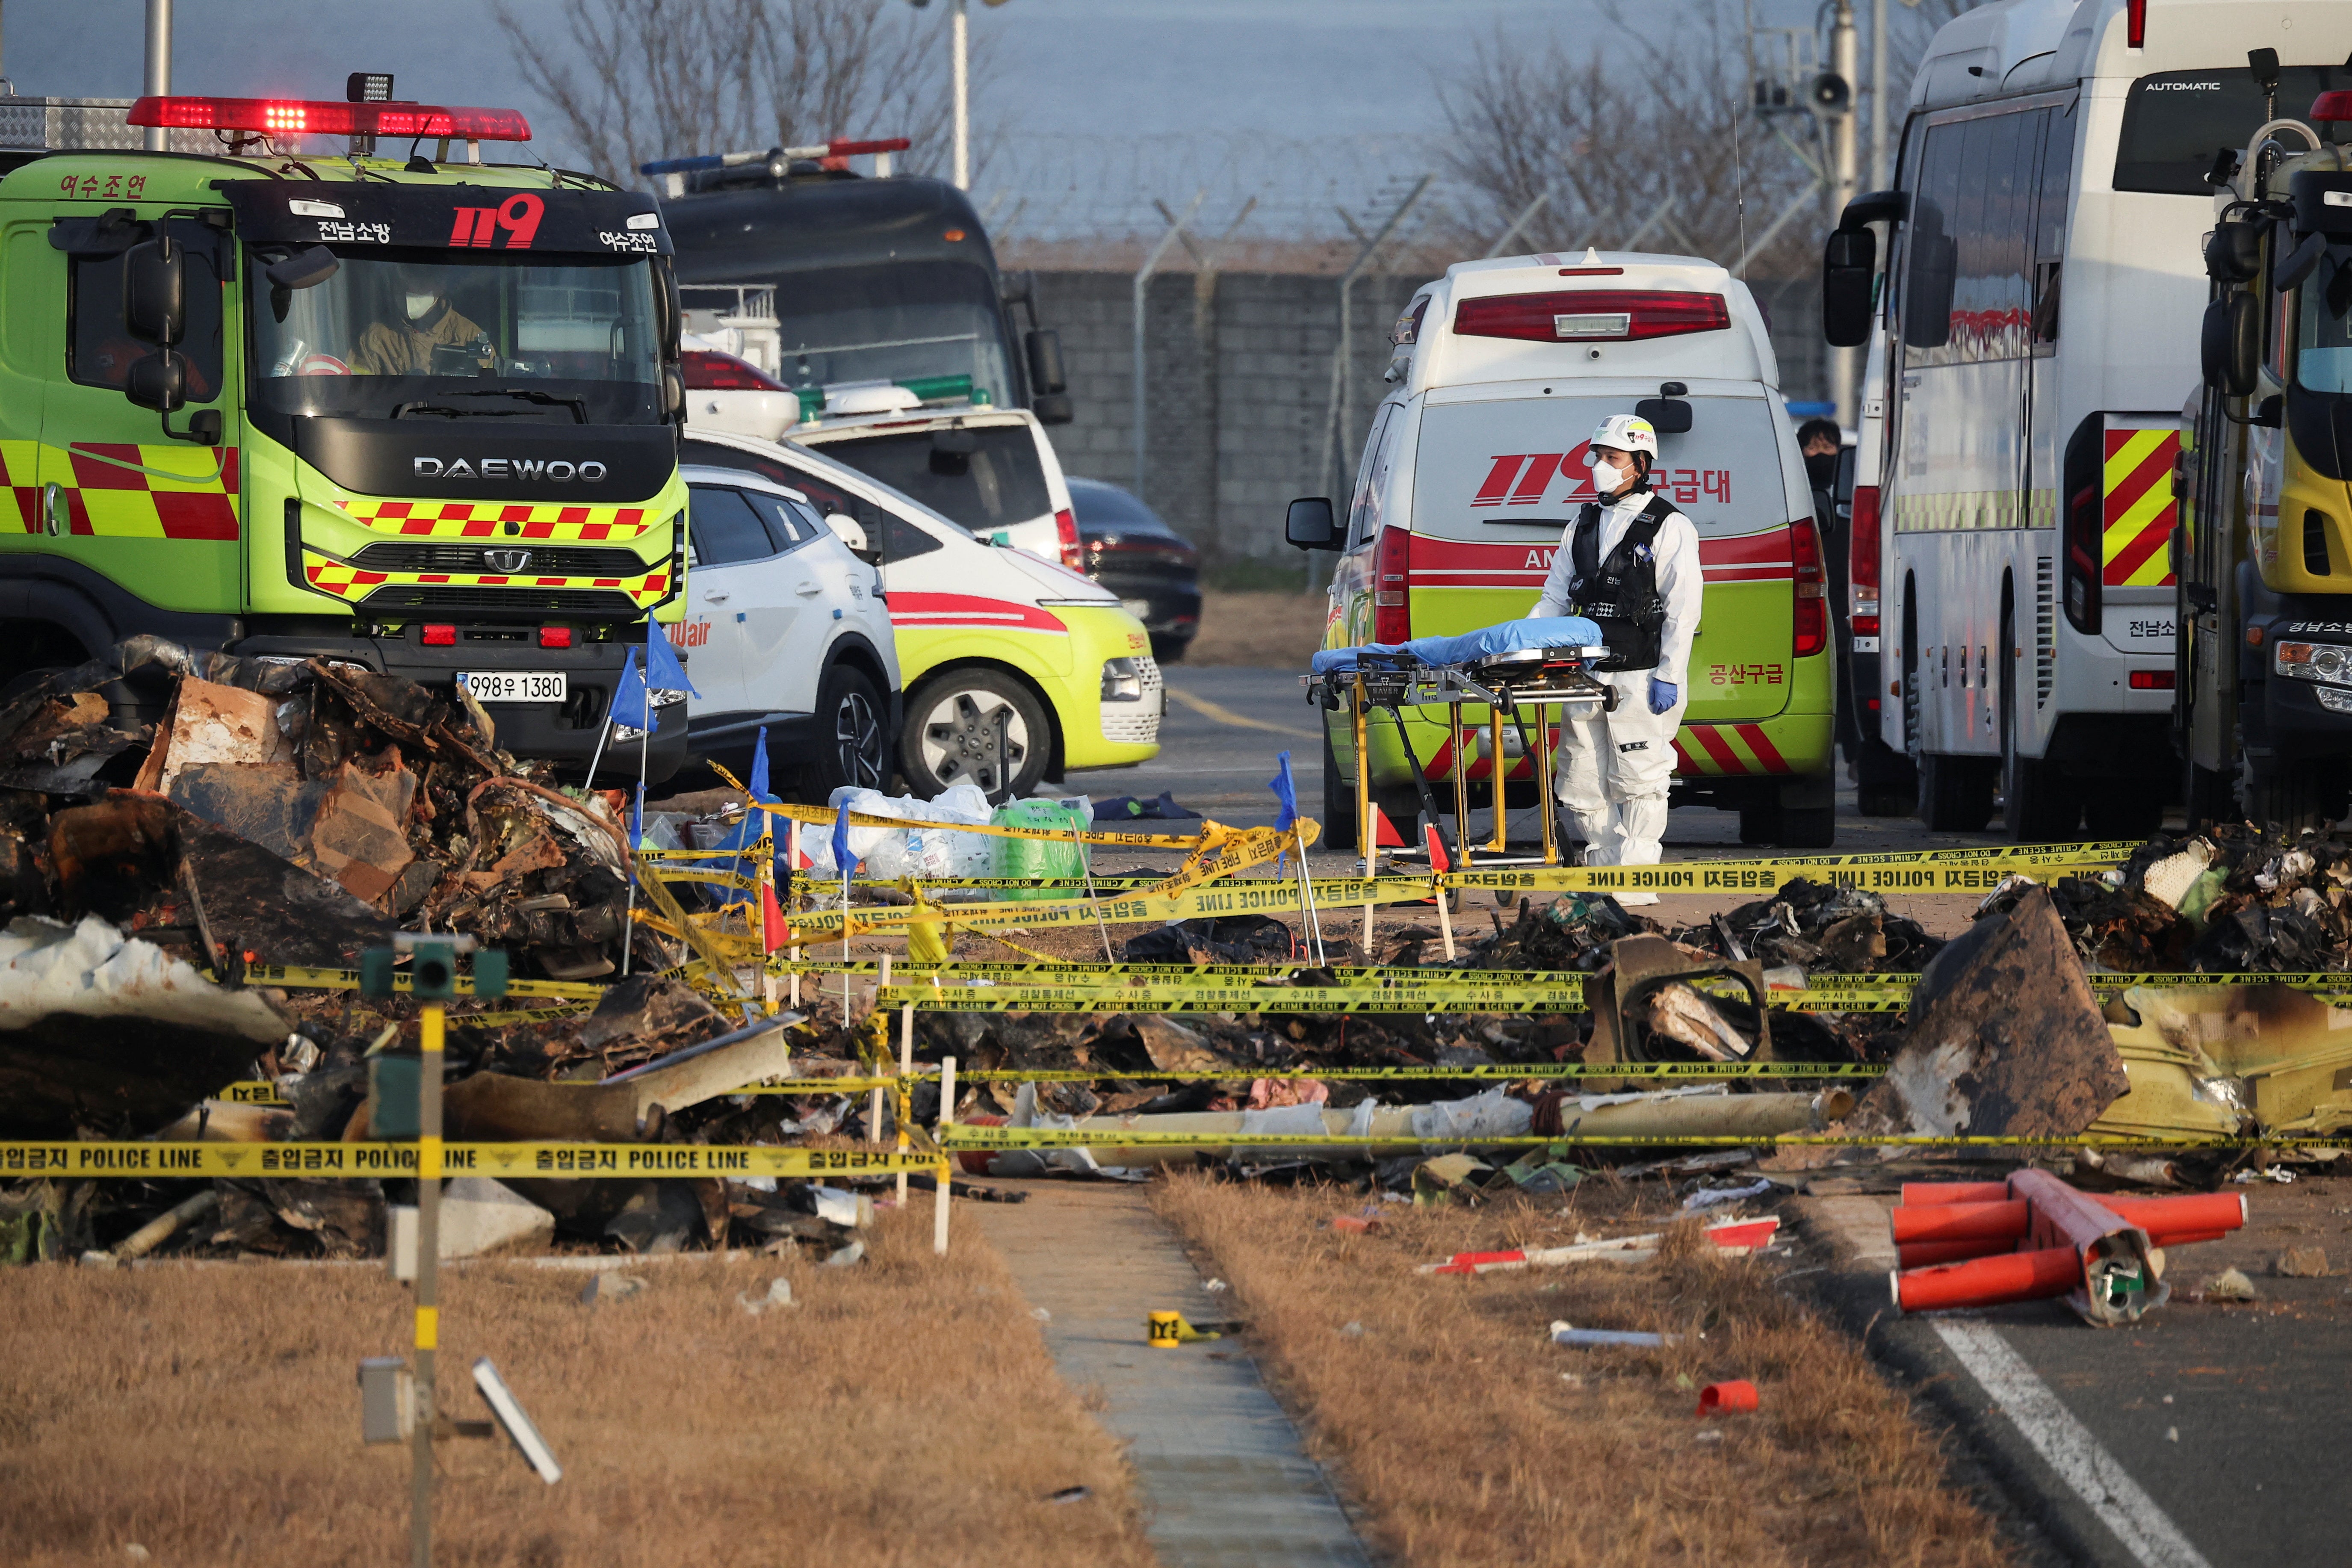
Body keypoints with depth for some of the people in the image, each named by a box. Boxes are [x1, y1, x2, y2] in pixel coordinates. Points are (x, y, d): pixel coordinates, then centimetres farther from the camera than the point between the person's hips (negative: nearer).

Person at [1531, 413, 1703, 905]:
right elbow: (1555, 595, 18)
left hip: (1641, 678, -7)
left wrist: (1669, 676, -14)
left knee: (1638, 782, -6)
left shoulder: (1669, 528, -2)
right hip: (1589, 675, 7)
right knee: (1582, 786, 5)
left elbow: (1683, 608, -7)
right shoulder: (1584, 526, 17)